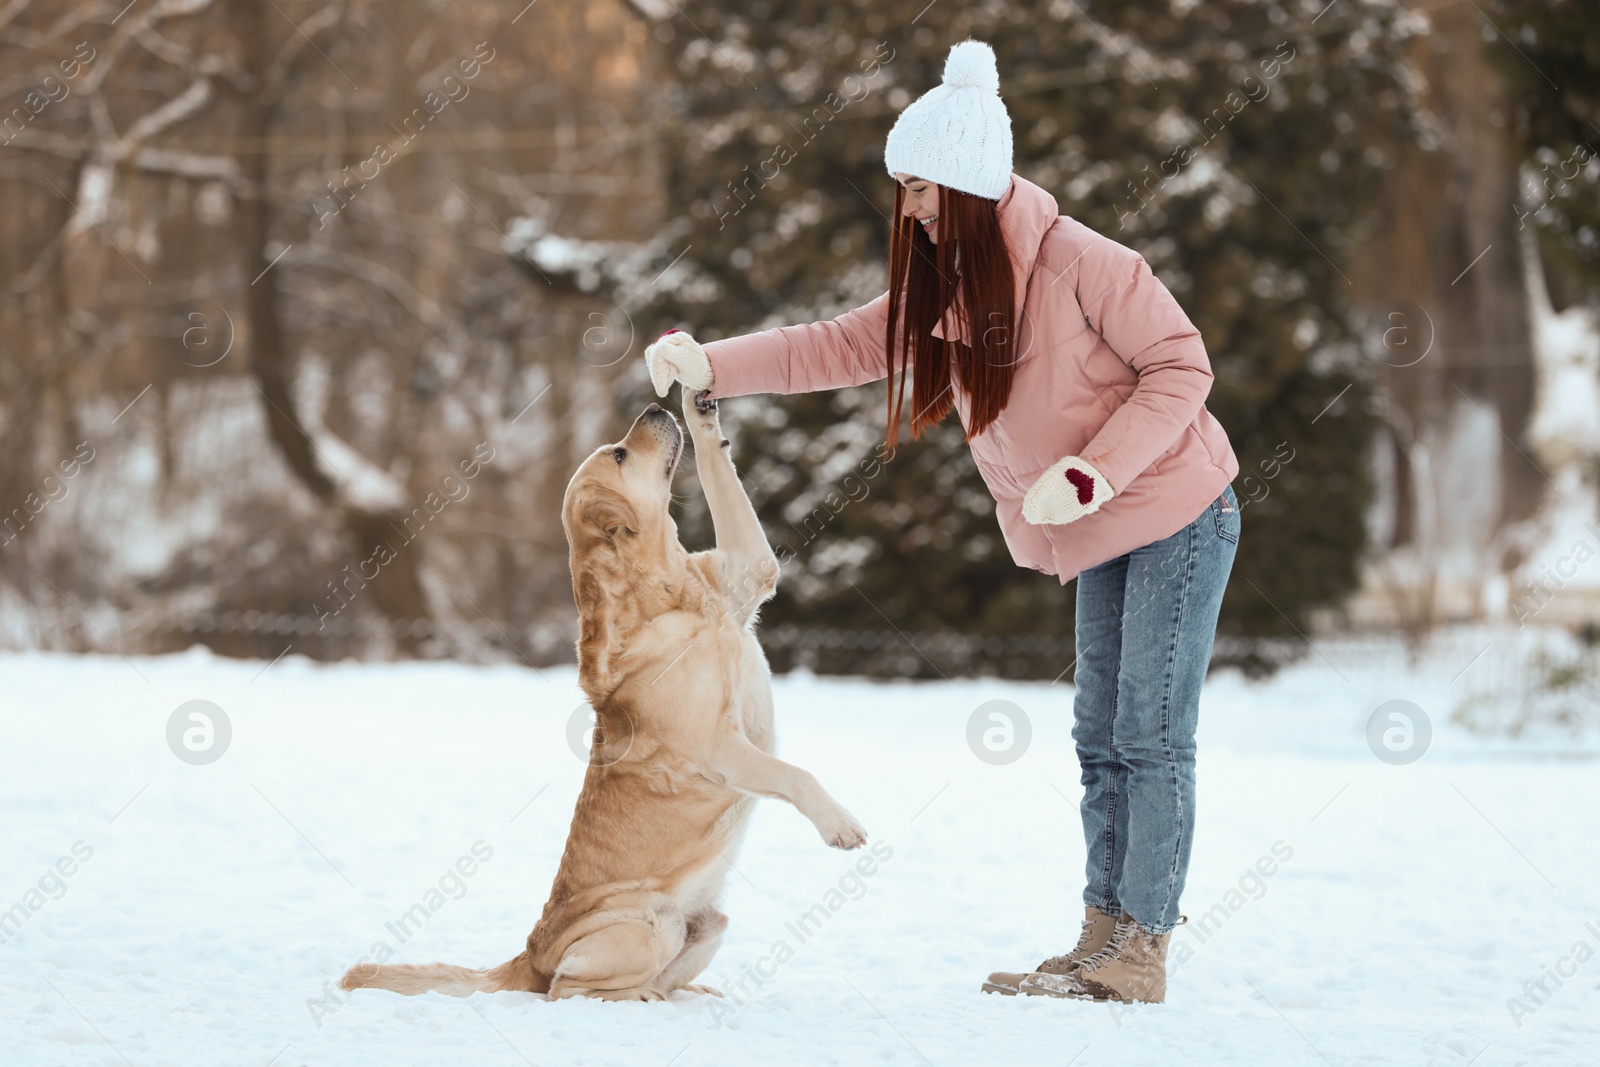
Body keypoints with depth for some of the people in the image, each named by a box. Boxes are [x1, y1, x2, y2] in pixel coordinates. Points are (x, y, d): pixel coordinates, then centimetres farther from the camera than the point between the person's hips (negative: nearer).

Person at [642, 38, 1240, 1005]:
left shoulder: (1075, 261, -21)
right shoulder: (943, 288, 3)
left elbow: (1181, 367, -18)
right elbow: (843, 346, 1)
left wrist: (1092, 471, -25)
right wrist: (711, 365, -10)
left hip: (1179, 516, -8)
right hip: (1104, 538, 8)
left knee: (1151, 736, -7)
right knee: (1102, 739, 9)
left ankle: (1143, 953, -4)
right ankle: (1102, 942, 13)